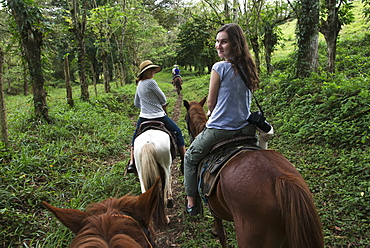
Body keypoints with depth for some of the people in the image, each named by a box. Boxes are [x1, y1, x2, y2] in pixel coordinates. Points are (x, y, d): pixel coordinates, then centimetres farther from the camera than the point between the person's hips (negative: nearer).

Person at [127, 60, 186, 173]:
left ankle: (131, 164, 27)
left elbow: (136, 103, 20)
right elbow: (163, 100, -8)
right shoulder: (151, 82, -16)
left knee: (136, 137, 29)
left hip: (143, 118, 7)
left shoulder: (139, 84, 8)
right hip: (159, 117, -7)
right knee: (177, 132, 11)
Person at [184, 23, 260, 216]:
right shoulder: (248, 68, 5)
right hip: (246, 128, 7)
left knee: (190, 158, 17)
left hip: (219, 130, -6)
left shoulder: (220, 67, -16)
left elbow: (211, 103, -9)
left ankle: (191, 201, 24)